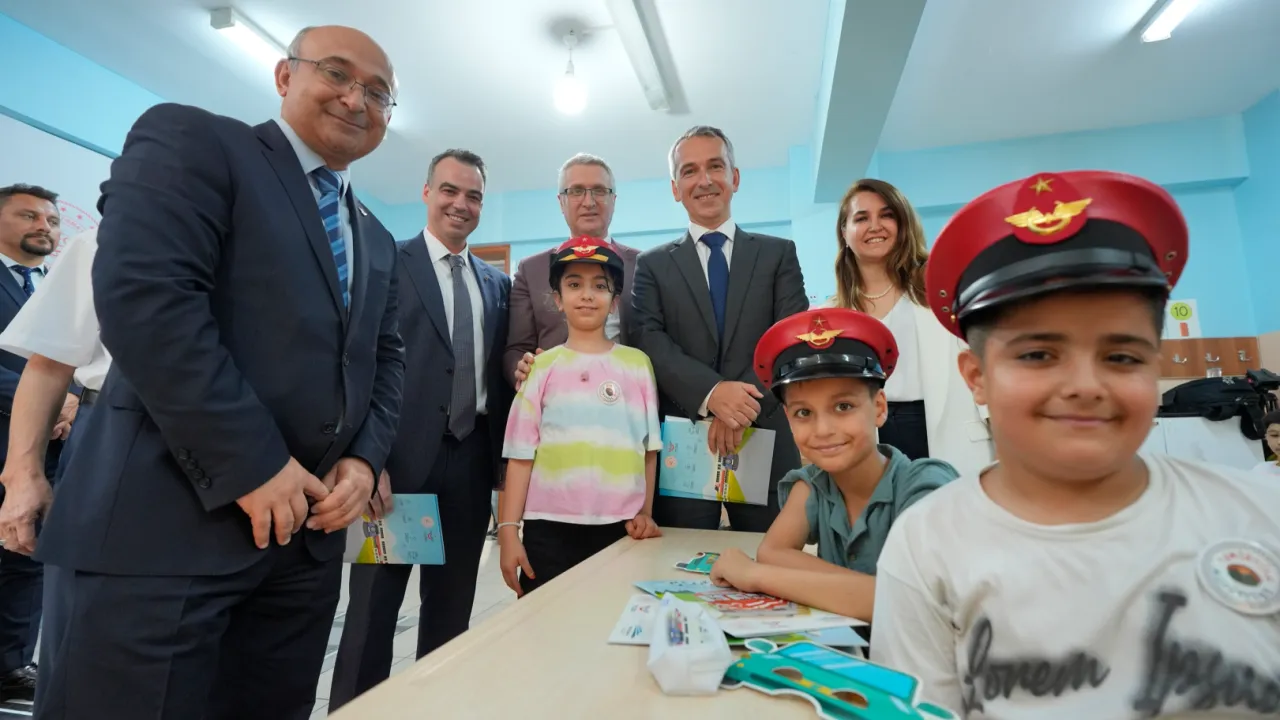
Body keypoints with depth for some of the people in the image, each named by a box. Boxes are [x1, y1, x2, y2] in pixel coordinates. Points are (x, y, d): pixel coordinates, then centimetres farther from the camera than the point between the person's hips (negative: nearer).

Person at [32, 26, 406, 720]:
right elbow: (142, 295, -16)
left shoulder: (376, 240, 18)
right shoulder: (190, 141, -2)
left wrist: (364, 458, -2)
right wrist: (252, 464, -19)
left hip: (308, 526, 7)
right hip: (163, 522, -6)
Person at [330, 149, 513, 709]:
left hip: (472, 460, 5)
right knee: (374, 604, 7)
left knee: (452, 607, 16)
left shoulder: (497, 284, 14)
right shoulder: (386, 263, 0)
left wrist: (503, 459, 3)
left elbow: (499, 371, 13)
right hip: (402, 455, -4)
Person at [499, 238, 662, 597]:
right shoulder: (542, 366, 4)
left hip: (620, 526, 1)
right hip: (549, 526, 0)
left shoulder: (637, 364, 6)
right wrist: (508, 530, -2)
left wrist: (645, 512, 0)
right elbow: (521, 454, 2)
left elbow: (649, 448, 7)